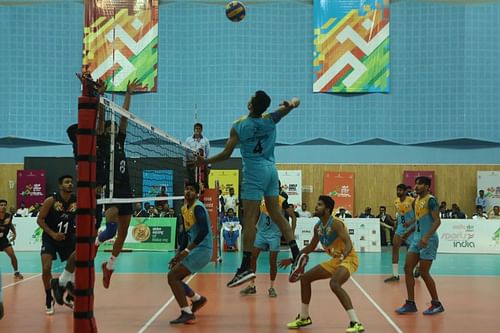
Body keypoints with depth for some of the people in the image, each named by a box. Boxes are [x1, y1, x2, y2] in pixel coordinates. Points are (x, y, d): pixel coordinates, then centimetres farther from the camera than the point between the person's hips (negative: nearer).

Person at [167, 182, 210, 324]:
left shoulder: (198, 208, -14)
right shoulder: (184, 209, 13)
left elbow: (204, 231, -27)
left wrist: (187, 250, -28)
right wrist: (178, 256, 12)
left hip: (202, 249, -9)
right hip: (194, 250, 9)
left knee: (172, 276, -15)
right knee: (174, 278, 12)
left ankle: (187, 313, -12)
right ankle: (197, 299, 33)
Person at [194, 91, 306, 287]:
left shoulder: (239, 127, -8)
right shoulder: (270, 120, 3)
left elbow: (226, 154, -8)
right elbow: (293, 103, 3)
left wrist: (205, 162, 4)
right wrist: (292, 103, -21)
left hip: (254, 172, -5)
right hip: (271, 170, 6)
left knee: (249, 219, -7)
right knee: (276, 214, 10)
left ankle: (246, 267, -10)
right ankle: (296, 254, 2)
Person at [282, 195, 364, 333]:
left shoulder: (335, 223, -21)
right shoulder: (318, 227, 4)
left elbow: (349, 243, -31)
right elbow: (310, 247, 18)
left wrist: (343, 255, -52)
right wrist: (292, 260, 18)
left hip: (348, 258, -9)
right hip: (335, 260, 9)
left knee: (334, 284, -35)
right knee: (305, 278, 10)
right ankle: (304, 317, 26)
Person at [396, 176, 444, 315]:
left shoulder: (430, 200, -13)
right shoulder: (417, 200, 12)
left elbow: (437, 221, -20)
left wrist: (426, 237, -28)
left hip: (428, 240, -9)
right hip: (417, 239, 9)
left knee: (424, 273, -4)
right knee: (408, 268, 4)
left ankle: (437, 304, 11)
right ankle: (410, 303, 10)